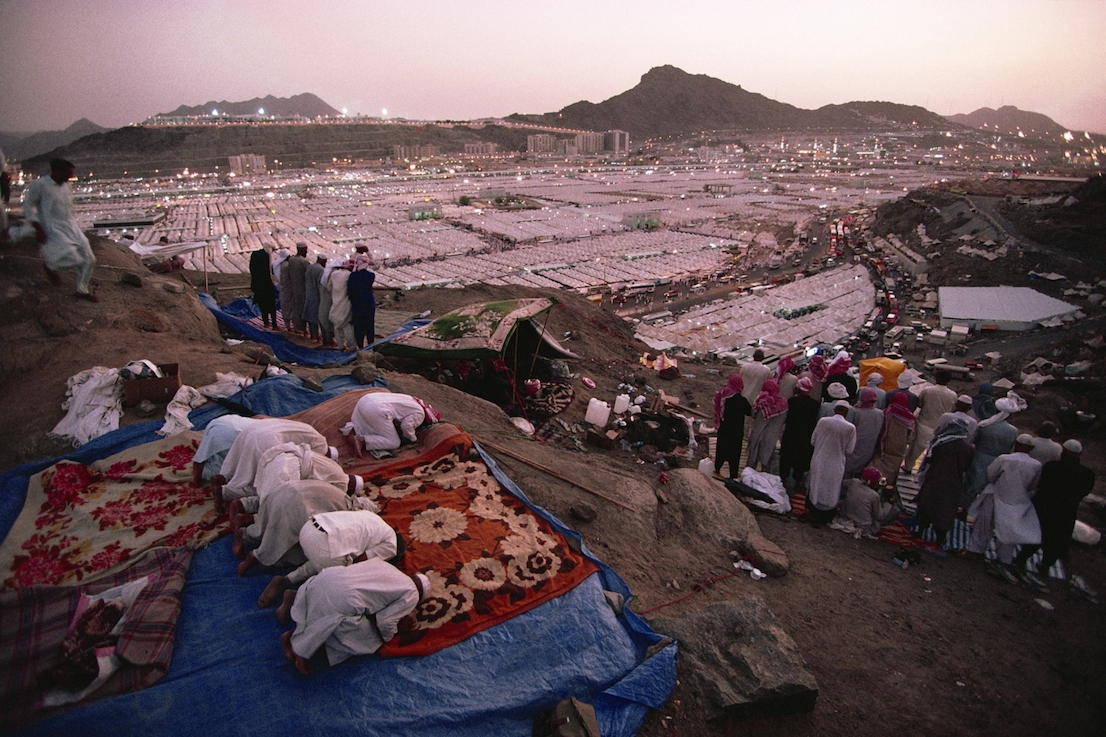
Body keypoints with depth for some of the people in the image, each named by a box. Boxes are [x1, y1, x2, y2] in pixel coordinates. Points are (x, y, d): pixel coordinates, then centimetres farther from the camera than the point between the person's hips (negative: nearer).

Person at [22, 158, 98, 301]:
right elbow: (28, 205, -7)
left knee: (89, 259, 4)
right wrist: (38, 227, -15)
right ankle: (50, 266, 13)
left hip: (72, 228, 7)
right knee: (74, 260, -22)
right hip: (54, 231, -7)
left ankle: (82, 291, 23)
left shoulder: (65, 185, 10)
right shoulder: (39, 185, -10)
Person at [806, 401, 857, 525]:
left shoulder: (823, 421, -12)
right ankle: (825, 518, 28)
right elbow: (849, 450, -6)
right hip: (836, 466, -1)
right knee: (831, 492, 16)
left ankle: (814, 516, 34)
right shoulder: (850, 428, -15)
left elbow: (812, 441, -1)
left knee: (816, 487, 19)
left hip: (819, 462, 1)